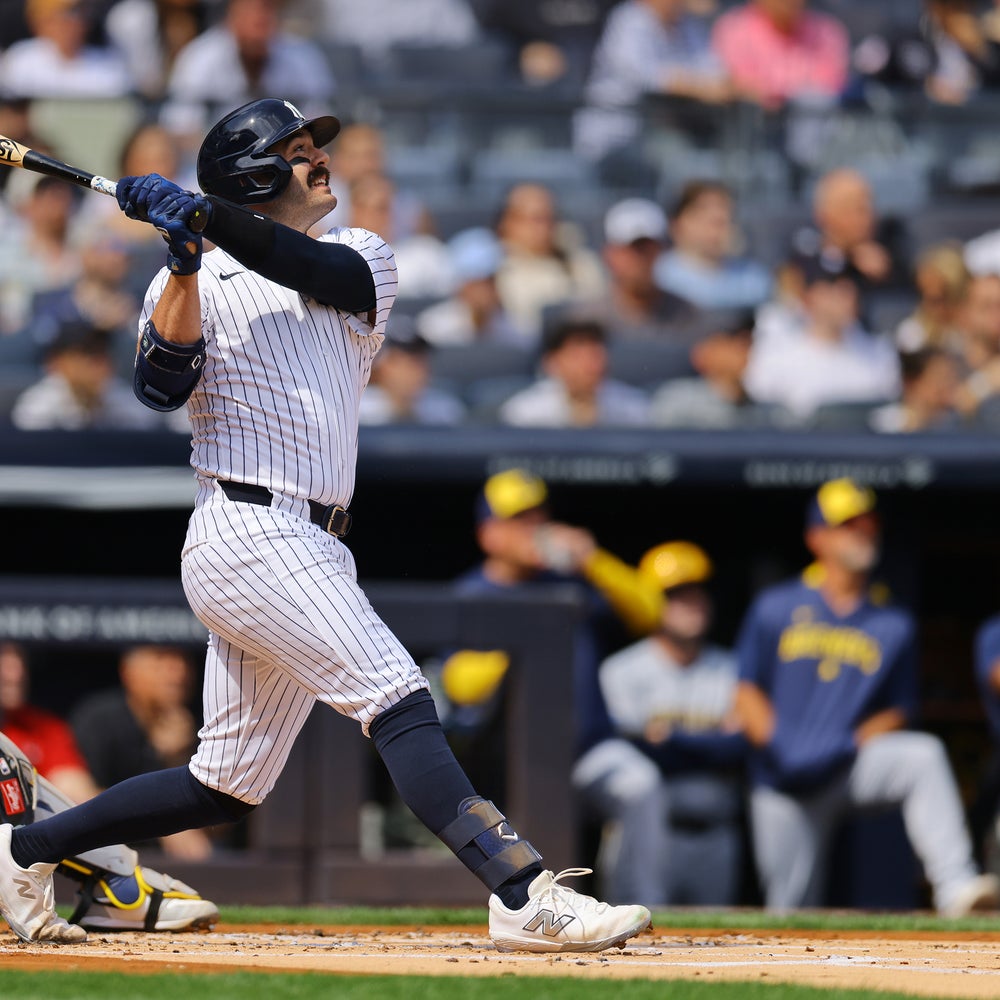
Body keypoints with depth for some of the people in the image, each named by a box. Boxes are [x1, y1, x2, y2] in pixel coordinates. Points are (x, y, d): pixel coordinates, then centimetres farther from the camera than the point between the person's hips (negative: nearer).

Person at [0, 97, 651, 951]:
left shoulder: (364, 260, 16)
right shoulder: (195, 283, 6)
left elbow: (309, 268, -8)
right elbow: (160, 385, -11)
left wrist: (200, 213, -19)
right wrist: (185, 264, -18)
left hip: (313, 551, 7)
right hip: (249, 533, -7)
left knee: (227, 784, 11)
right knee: (400, 703, -19)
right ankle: (525, 897, -28)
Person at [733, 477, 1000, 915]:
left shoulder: (894, 625, 10)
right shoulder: (775, 608, 8)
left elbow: (899, 711, 10)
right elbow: (747, 692, 8)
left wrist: (857, 743, -10)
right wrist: (776, 744, -10)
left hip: (851, 768, -1)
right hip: (786, 783, 1)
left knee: (924, 755, -30)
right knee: (791, 907, -2)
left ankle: (955, 888, -42)